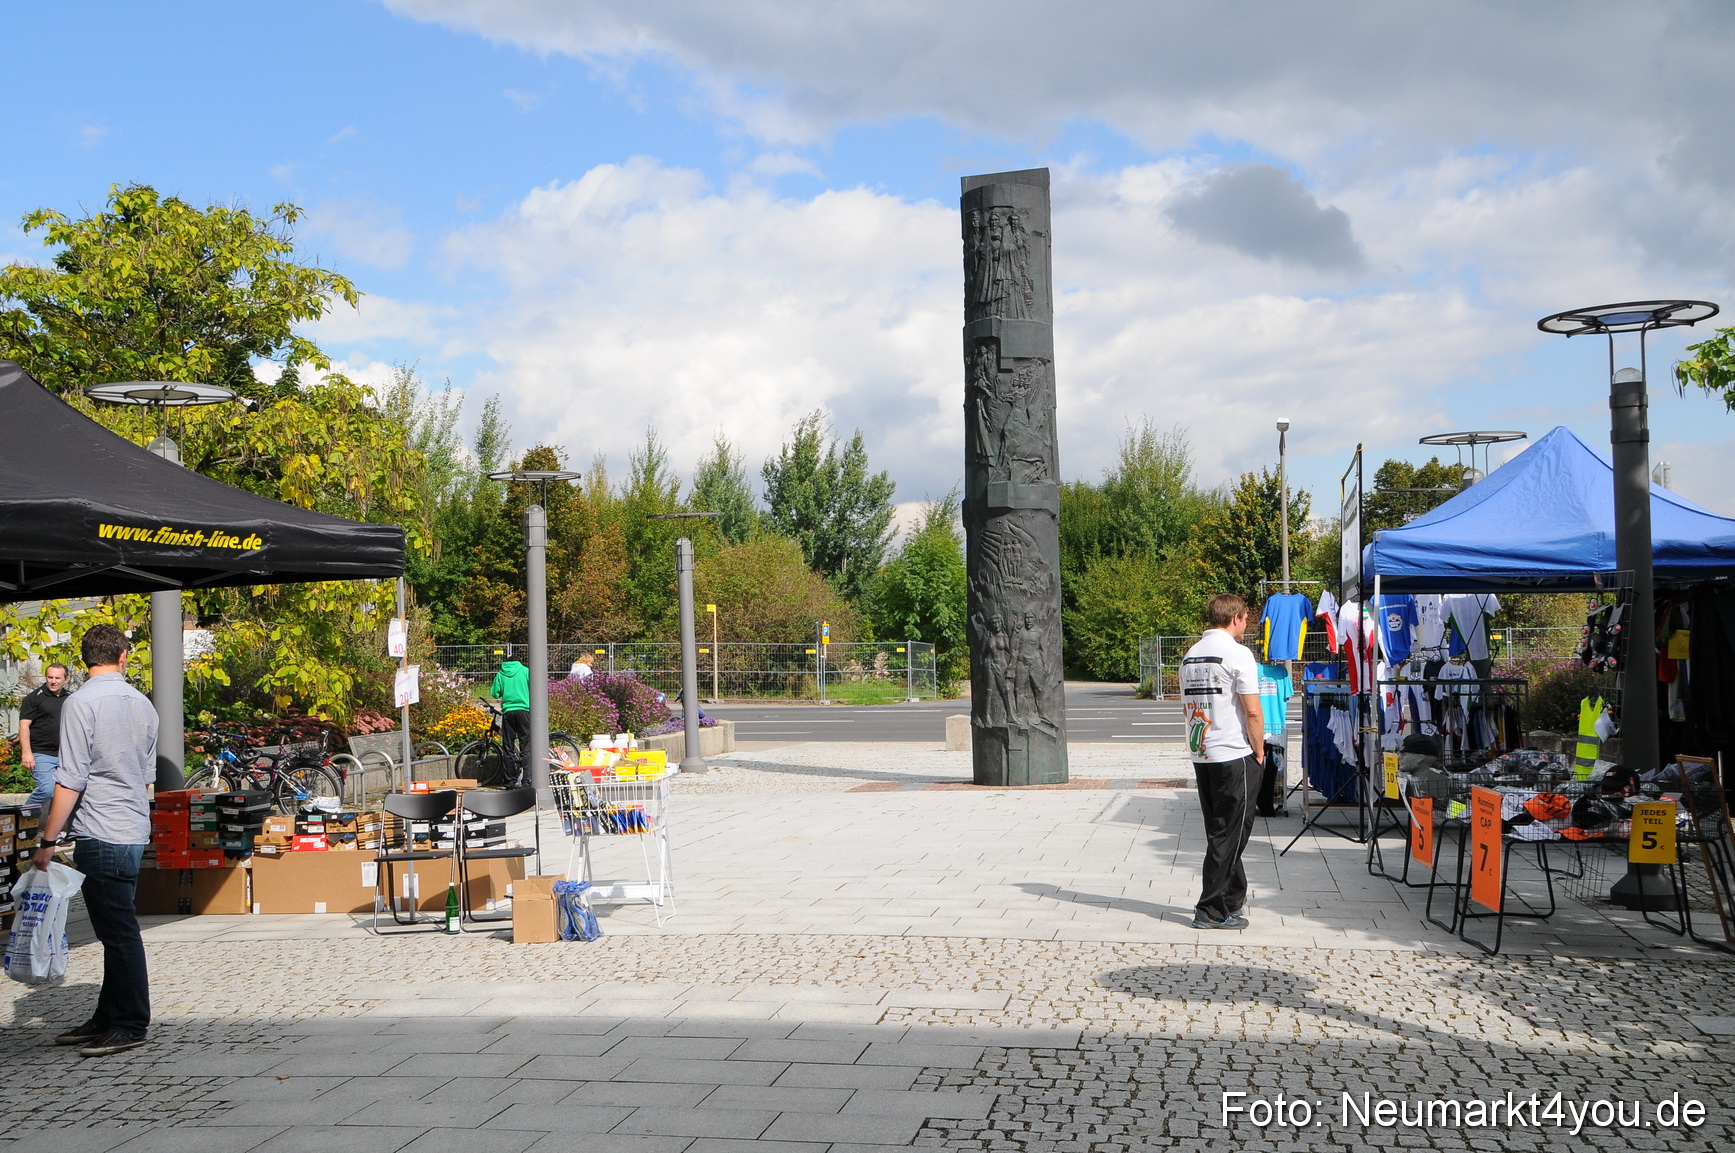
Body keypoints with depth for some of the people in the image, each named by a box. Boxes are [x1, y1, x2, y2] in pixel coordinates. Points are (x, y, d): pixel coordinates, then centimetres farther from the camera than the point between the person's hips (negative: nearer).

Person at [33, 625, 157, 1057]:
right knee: (117, 929, 14)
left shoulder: (81, 704, -12)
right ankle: (108, 1018, 23)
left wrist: (48, 839, -11)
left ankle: (130, 1026, 4)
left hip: (100, 835, -8)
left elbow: (71, 780, -16)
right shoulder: (142, 704, 10)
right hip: (134, 831, 8)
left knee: (118, 931, -2)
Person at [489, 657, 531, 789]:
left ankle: (510, 781, 4)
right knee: (526, 745, -2)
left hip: (507, 711, 2)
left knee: (508, 748, 6)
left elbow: (494, 693, 7)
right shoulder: (525, 671, 6)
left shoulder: (500, 674, 11)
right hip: (523, 710, -2)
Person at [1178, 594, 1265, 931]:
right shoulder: (1238, 654, -11)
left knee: (1218, 831, 16)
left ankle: (1232, 898, 26)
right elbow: (1252, 712, -14)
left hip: (1201, 755, 7)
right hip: (1234, 755, -7)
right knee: (1229, 833, -1)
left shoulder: (1190, 655, 11)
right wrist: (1259, 752, -3)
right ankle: (1212, 910, 0)